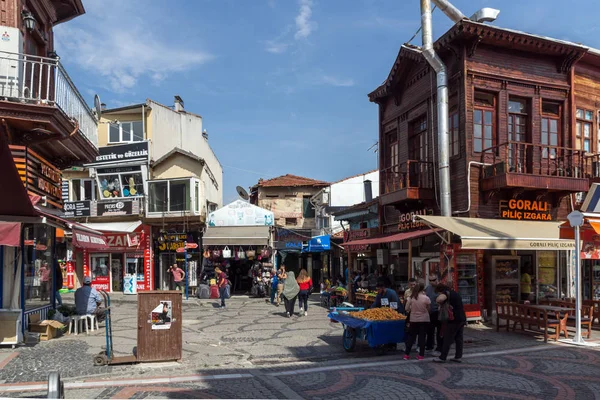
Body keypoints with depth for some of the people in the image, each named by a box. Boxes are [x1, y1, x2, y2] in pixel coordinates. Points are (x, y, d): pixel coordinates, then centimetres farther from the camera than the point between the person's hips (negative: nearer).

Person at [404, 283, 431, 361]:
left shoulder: (411, 298, -10)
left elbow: (407, 308, -5)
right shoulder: (426, 298, -13)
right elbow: (429, 309, -2)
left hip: (413, 320, 2)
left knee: (411, 336, 11)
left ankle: (406, 354, 11)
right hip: (424, 320, -1)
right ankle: (421, 355, 10)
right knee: (422, 337, 7)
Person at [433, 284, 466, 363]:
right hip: (462, 319, 9)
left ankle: (442, 357, 2)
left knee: (448, 339, -3)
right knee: (459, 338, 12)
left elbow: (439, 299, -31)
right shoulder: (455, 293, 19)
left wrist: (441, 303, -10)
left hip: (454, 320, -9)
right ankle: (458, 357, 15)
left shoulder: (446, 293, -10)